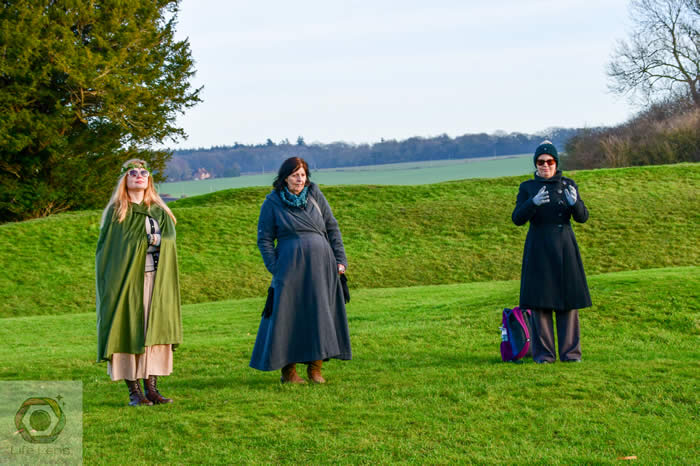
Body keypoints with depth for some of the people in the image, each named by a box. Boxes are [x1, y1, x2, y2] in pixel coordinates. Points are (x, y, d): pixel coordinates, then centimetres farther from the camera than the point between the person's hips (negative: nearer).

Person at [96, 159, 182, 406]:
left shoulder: (159, 212, 15)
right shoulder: (115, 212, 4)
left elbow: (169, 238, 4)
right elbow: (106, 247, -1)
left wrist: (154, 239, -13)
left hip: (155, 281, 4)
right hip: (126, 281, -4)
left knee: (153, 331, 0)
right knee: (129, 332, -6)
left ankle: (151, 387, 4)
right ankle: (134, 391, -3)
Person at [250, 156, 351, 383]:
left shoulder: (315, 195, 7)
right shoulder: (272, 203, -1)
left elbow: (332, 228, 11)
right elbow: (264, 239, 1)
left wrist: (340, 259, 4)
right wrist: (276, 270, -7)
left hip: (321, 264, 3)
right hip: (291, 267, -3)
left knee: (321, 313, 6)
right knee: (288, 317, -1)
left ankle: (315, 367, 17)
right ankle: (287, 370, 9)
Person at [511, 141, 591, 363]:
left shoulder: (568, 185, 7)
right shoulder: (527, 188, 5)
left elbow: (582, 217, -1)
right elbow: (517, 219, -7)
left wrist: (574, 202, -23)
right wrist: (534, 202, -26)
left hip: (564, 247, 1)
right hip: (538, 249, -1)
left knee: (567, 298, 0)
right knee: (540, 299, -3)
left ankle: (570, 351, 6)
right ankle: (543, 353, 2)